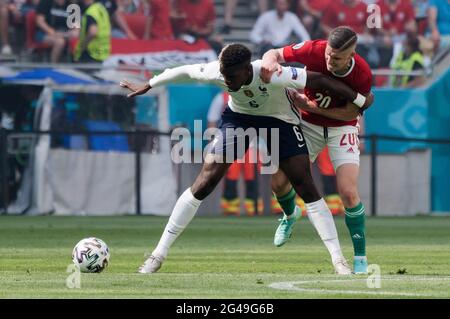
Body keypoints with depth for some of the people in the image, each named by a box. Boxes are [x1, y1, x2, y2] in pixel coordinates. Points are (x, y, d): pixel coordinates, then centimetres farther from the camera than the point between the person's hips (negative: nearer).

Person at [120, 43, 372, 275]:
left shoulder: (273, 75, -40)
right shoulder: (216, 72, -30)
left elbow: (320, 80, -31)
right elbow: (185, 72, -8)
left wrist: (360, 101, -21)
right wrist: (147, 86, 6)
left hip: (280, 120, -2)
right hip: (238, 116, 2)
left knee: (306, 188, -10)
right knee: (204, 183, -8)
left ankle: (339, 259, -3)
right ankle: (159, 254, -2)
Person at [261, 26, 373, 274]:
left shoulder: (362, 75, -26)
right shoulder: (314, 50, -24)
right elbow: (274, 54, -13)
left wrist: (313, 107, -27)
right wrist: (270, 63, -37)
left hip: (341, 127, -2)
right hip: (308, 124, 2)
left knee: (348, 193, -18)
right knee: (280, 183, -2)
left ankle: (360, 257, -2)